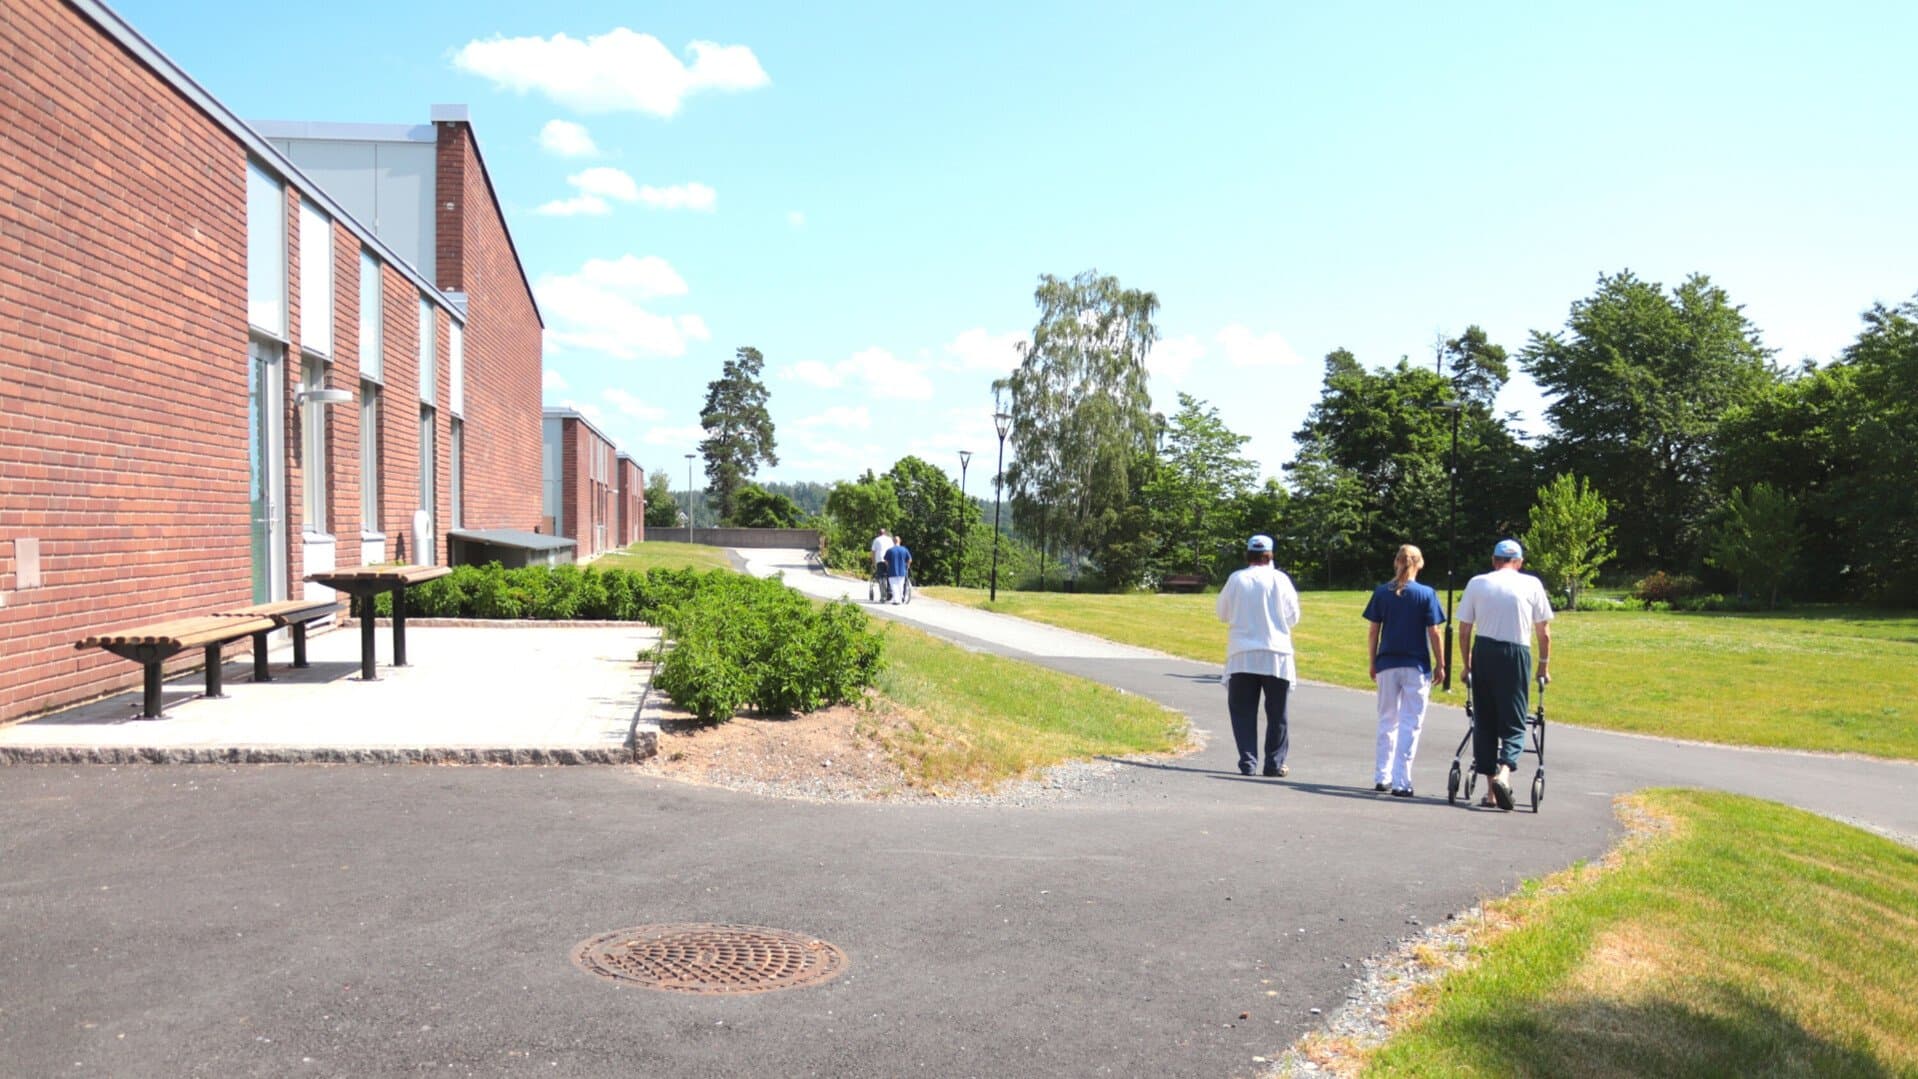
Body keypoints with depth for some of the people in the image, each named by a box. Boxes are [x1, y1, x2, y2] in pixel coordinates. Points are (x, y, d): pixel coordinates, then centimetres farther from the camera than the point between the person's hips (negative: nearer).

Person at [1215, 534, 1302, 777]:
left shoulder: (1236, 579, 0)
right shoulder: (1279, 579, -3)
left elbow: (1223, 614, 10)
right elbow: (1293, 617, 1)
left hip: (1242, 655, 0)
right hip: (1276, 656, 0)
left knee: (1243, 711, 6)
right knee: (1276, 712, 8)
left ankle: (1247, 762, 2)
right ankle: (1274, 763, 8)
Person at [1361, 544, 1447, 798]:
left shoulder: (1381, 593, 1)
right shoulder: (1426, 594, -5)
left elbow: (1373, 631, 2)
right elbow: (1434, 633, -6)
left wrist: (1373, 663, 11)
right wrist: (1440, 664, 3)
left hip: (1387, 665, 3)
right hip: (1416, 666, -3)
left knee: (1387, 721, 16)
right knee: (1410, 724, 2)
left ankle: (1382, 777, 21)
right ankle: (1401, 782, -1)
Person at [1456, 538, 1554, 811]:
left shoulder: (1476, 583, 7)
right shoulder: (1532, 584, 4)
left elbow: (1464, 630, 7)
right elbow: (1544, 633, 6)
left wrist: (1466, 665, 16)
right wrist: (1544, 666, 18)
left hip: (1483, 652, 2)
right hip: (1517, 654, -2)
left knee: (1483, 722, 9)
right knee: (1514, 723, 3)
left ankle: (1491, 789, 12)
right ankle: (1504, 773, -21)